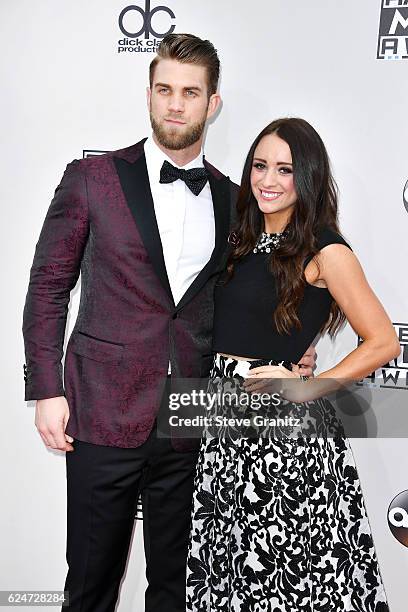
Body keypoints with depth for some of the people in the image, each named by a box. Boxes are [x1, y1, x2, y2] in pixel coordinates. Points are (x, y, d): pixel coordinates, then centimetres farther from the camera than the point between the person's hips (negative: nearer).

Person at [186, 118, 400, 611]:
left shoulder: (324, 250, -9)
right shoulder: (245, 238, 10)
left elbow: (383, 342, -8)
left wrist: (307, 386, -15)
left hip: (283, 422, -6)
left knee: (283, 561, 7)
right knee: (229, 557, 16)